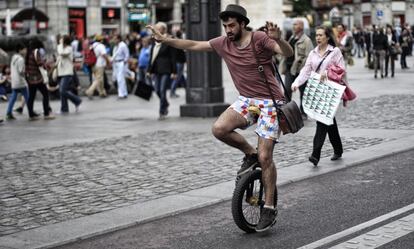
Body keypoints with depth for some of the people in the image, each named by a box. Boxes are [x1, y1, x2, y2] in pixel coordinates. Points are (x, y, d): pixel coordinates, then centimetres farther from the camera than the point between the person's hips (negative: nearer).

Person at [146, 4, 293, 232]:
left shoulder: (260, 39, -15)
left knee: (265, 158, -9)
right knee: (219, 129, -22)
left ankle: (269, 208, 5)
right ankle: (250, 154, 6)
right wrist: (164, 39, 7)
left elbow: (288, 53, -28)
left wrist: (278, 39, -50)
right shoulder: (223, 43, 1)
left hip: (270, 102, -5)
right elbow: (194, 45, 10)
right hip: (246, 99, 6)